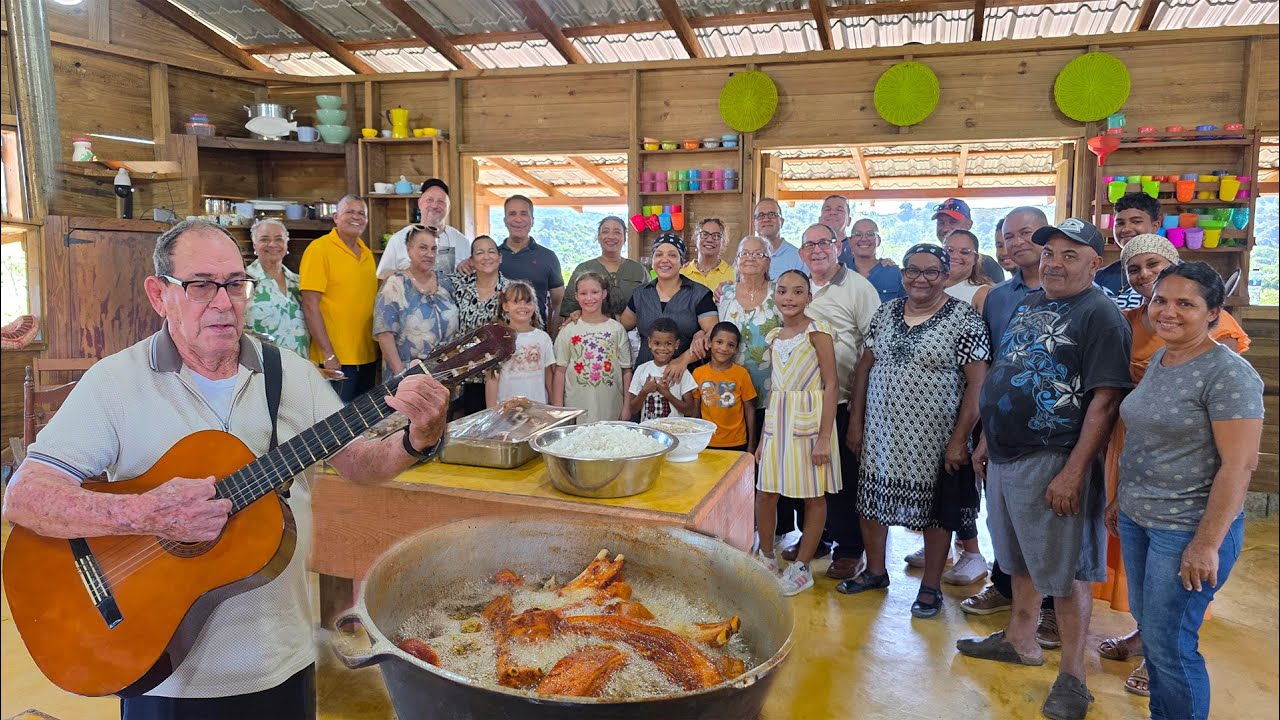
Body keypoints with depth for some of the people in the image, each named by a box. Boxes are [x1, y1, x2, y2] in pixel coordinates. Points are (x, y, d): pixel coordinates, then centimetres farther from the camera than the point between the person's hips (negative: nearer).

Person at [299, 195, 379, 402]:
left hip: (368, 357, 7)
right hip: (336, 360, -7)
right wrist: (328, 354, -18)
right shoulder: (319, 249, -9)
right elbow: (310, 306, -14)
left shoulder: (366, 253, 11)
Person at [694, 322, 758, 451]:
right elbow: (695, 410, 6)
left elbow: (749, 409, 1)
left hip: (736, 444, -1)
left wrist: (751, 443, 1)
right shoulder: (698, 373, -1)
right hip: (707, 442, 1)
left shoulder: (741, 373, -5)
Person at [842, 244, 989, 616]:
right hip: (881, 434, 5)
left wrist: (959, 438, -16)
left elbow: (977, 383, -12)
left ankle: (931, 586, 26)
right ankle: (875, 571, 35)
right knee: (872, 500, 14)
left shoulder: (964, 318, -9)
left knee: (935, 512, 8)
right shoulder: (885, 313, 7)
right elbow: (865, 366, 10)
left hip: (934, 440, -5)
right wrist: (855, 420, 7)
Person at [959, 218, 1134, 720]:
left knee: (1065, 571, 2)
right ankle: (1020, 641, 38)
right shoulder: (1027, 305, 13)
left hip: (1053, 463, -8)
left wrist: (1074, 472, -23)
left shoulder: (1100, 315, -11)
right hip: (1005, 457, 8)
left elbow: (1105, 399, -18)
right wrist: (986, 441, 17)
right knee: (1021, 560, 21)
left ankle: (1072, 677, 15)